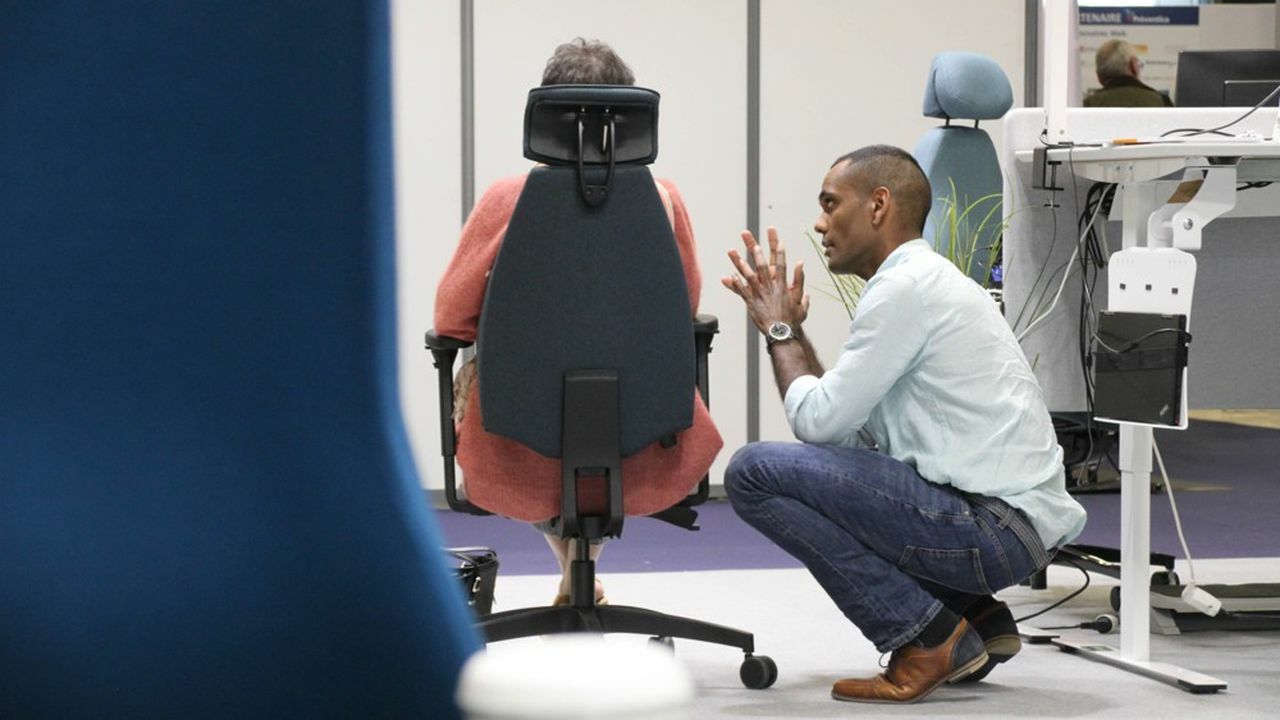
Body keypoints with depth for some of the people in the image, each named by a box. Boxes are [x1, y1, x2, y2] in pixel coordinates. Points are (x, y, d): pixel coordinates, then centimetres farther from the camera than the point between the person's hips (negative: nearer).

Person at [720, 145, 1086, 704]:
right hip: (1010, 525, 10)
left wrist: (780, 331, 5)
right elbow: (847, 430, 17)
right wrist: (789, 327, 17)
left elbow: (817, 421, -11)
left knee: (756, 472, -11)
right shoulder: (925, 281, 19)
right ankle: (975, 618, 16)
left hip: (994, 527, -10)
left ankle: (927, 637, -7)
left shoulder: (906, 288, -12)